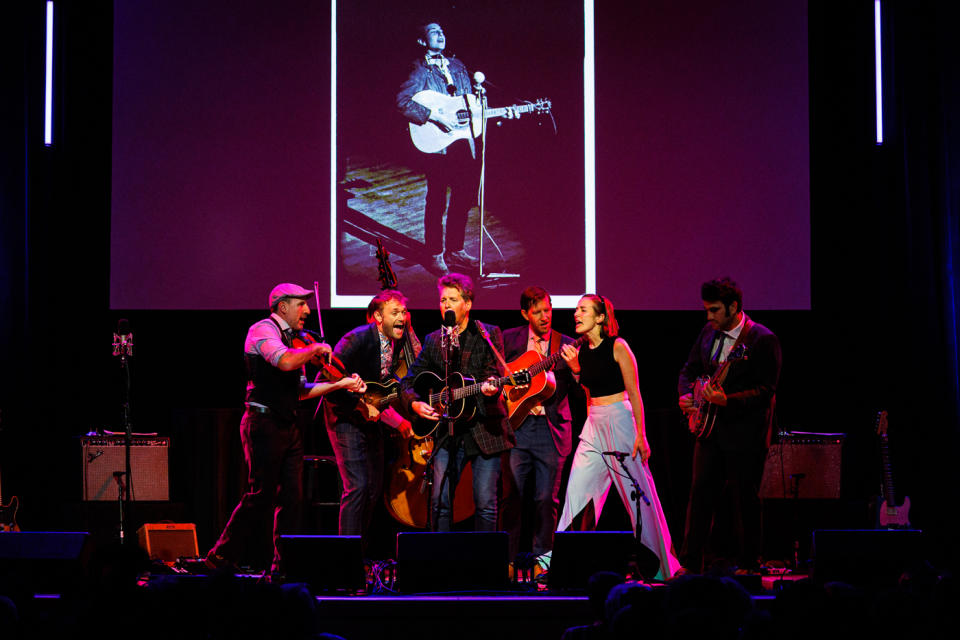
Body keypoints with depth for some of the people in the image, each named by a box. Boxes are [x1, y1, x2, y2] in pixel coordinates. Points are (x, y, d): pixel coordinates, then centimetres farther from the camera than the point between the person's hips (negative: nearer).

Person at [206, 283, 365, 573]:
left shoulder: (293, 339, 19)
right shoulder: (263, 330, -8)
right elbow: (285, 362, -27)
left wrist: (340, 384, 13)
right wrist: (316, 348, -12)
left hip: (288, 427, 9)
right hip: (264, 424, -9)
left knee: (292, 497, 5)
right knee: (261, 497, -8)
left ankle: (284, 563, 10)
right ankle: (221, 557, 0)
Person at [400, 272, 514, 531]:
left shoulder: (489, 334, 3)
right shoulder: (433, 341, 12)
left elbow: (494, 374, -4)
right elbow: (408, 381, 16)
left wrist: (490, 388, -27)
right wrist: (414, 403, -4)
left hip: (484, 428, -3)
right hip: (448, 431, 3)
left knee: (485, 504, -4)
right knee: (439, 502, -2)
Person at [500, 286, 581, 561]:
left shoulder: (565, 345, 7)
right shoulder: (509, 339, 8)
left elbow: (577, 391, 3)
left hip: (551, 428, 0)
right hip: (516, 424, 0)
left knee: (547, 499, 1)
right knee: (512, 495, 0)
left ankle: (541, 557, 9)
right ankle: (506, 557, 6)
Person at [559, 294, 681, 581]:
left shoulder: (617, 347, -10)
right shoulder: (582, 351, 9)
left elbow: (634, 393, -10)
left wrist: (640, 435, -13)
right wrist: (576, 368, 4)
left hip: (620, 421, -7)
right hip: (593, 424, 7)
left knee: (637, 493, -2)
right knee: (577, 490, 2)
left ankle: (659, 564, 7)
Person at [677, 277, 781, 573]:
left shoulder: (763, 340, -12)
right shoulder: (708, 333, 9)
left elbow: (766, 391, -16)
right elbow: (689, 369, 20)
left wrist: (728, 401, -27)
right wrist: (685, 395, 0)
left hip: (745, 434, -6)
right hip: (710, 429, 6)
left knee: (745, 499, 2)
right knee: (700, 493, 4)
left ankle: (747, 565, 13)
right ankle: (690, 564, 9)